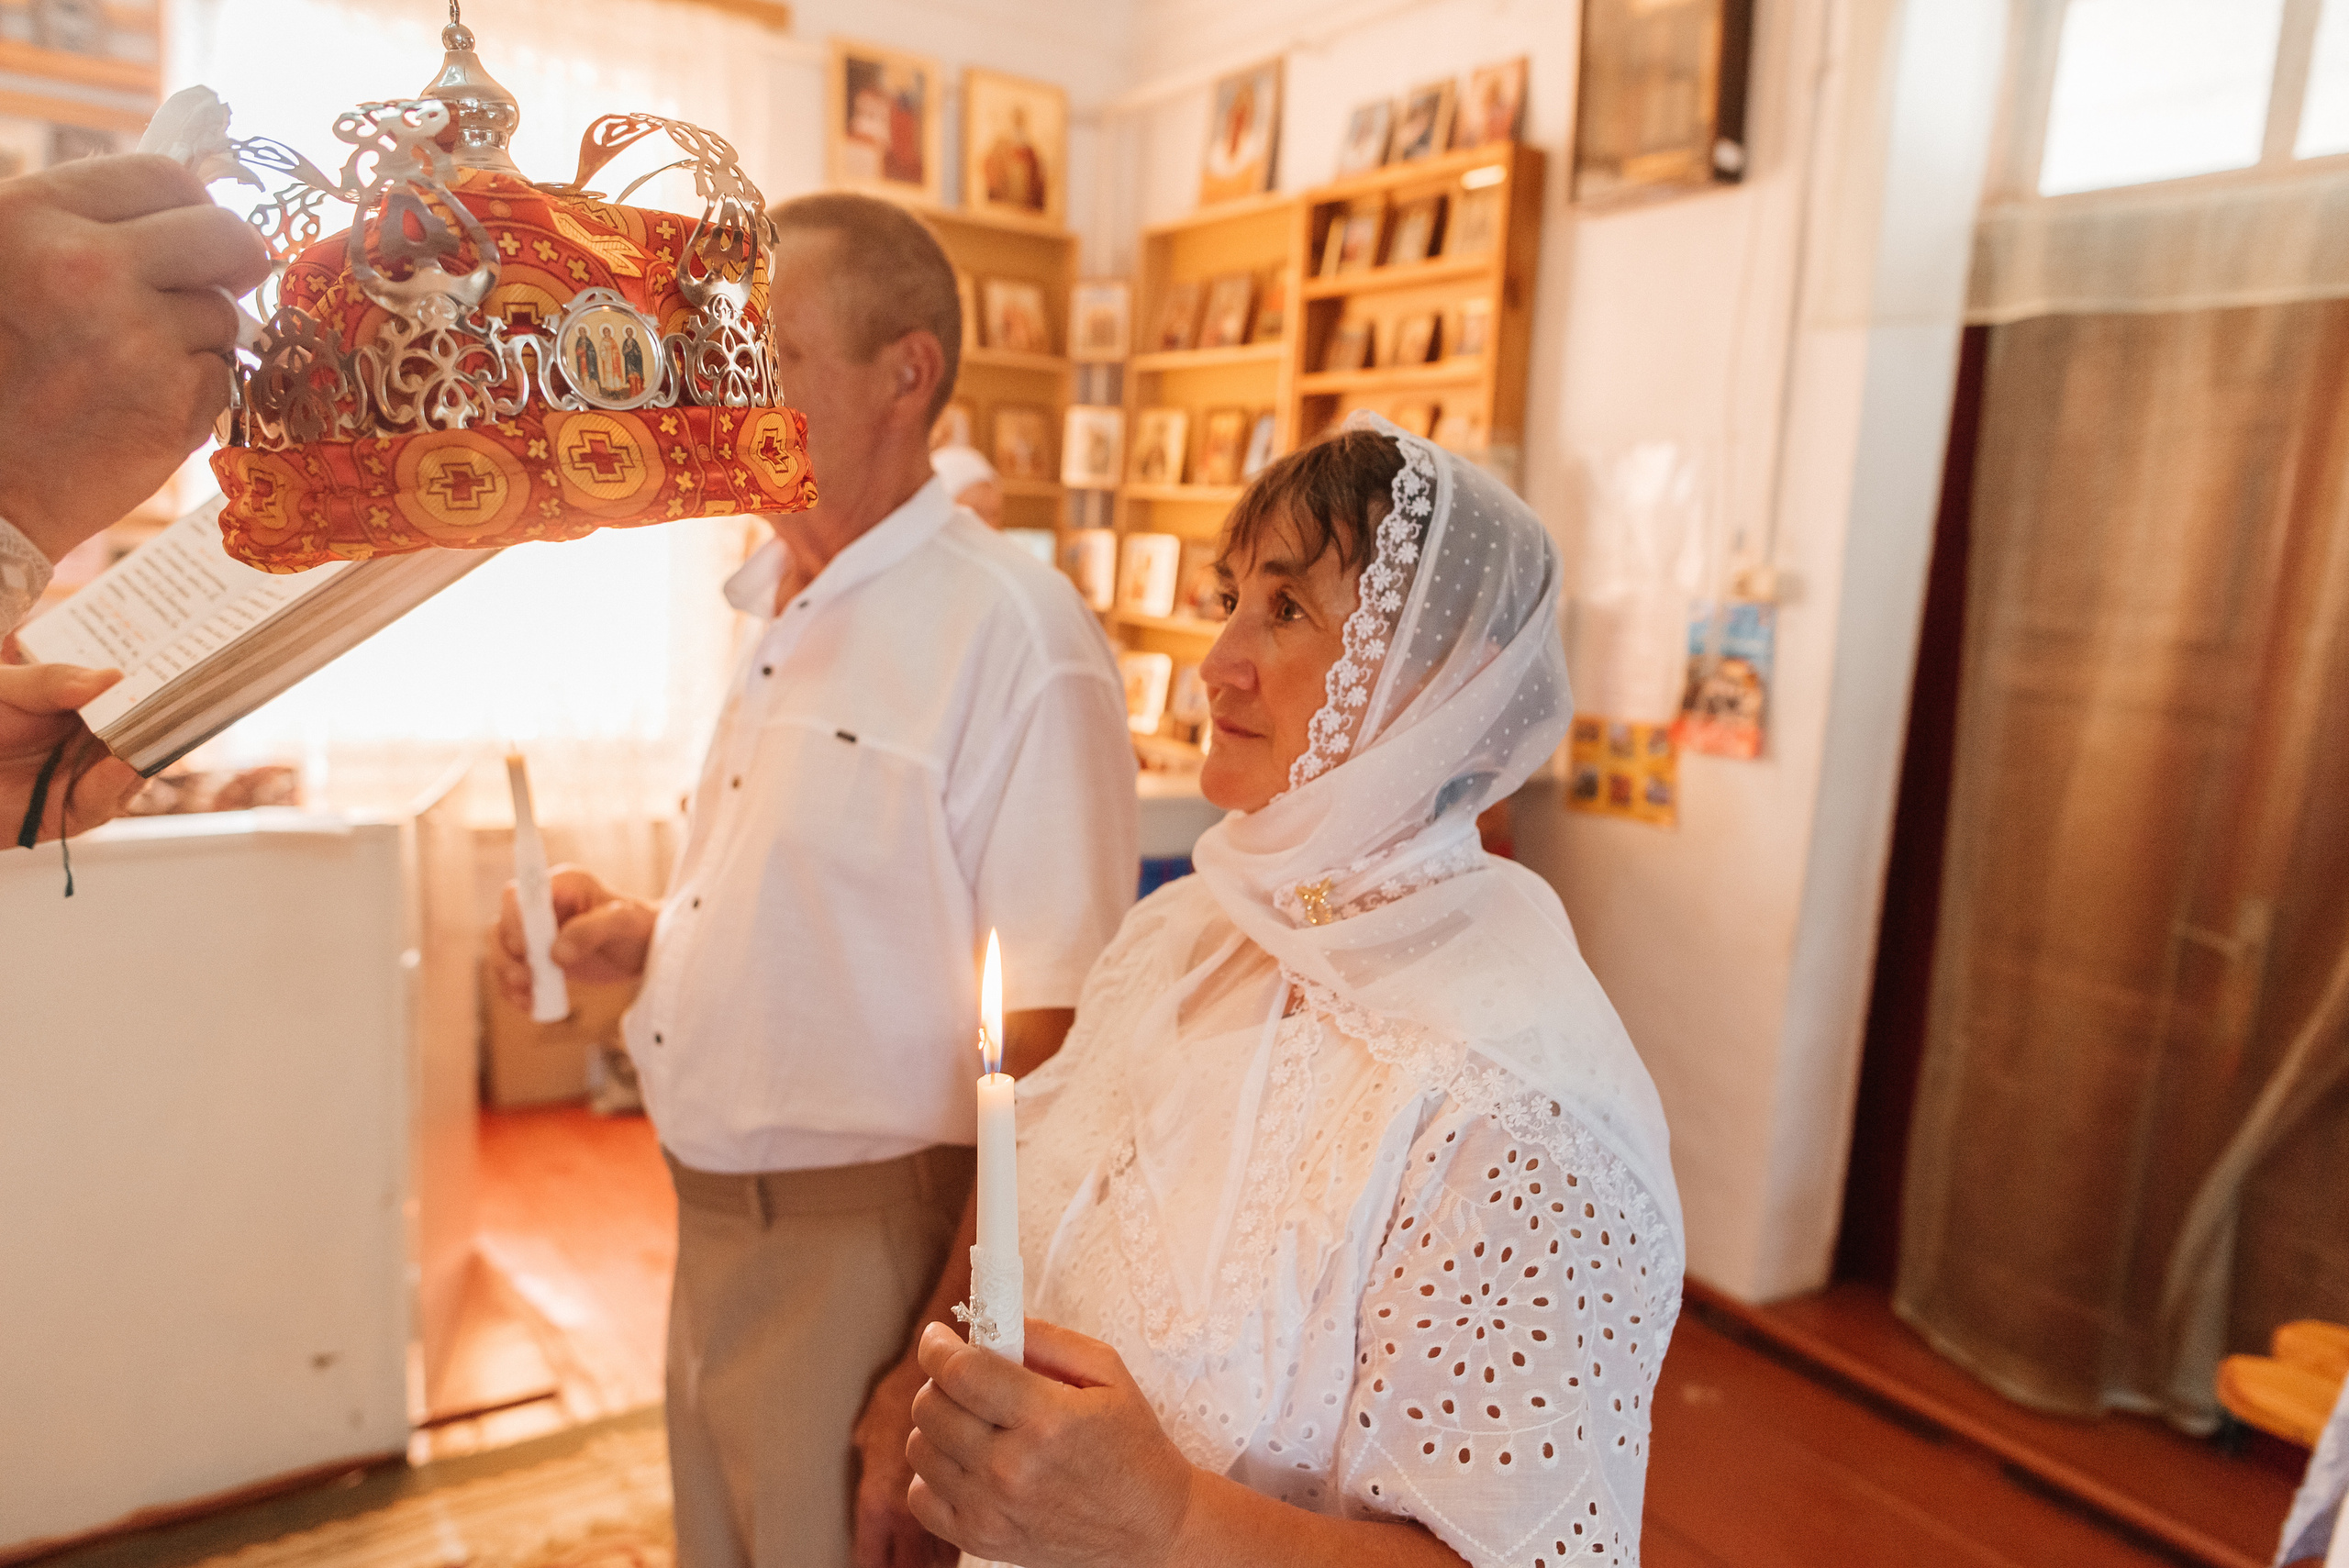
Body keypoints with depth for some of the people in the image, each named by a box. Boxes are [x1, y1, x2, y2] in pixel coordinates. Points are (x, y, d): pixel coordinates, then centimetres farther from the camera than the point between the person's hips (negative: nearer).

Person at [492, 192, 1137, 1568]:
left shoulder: (1014, 630, -20)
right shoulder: (779, 615, 9)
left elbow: (1047, 1047, -22)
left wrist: (948, 1365, -20)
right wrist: (635, 938, 3)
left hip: (874, 1246, -8)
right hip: (718, 1226, 8)